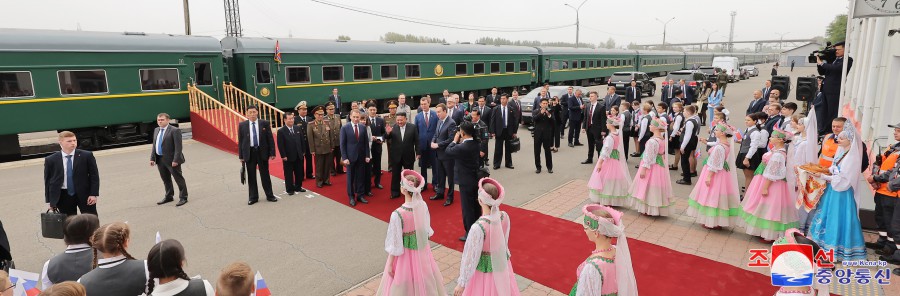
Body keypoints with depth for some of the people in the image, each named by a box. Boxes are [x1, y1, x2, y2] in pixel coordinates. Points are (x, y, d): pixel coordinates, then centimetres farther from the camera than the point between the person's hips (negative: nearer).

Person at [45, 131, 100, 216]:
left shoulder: (87, 156, -2)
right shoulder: (50, 160, 2)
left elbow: (94, 175, -2)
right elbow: (47, 181, 6)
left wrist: (93, 194, -9)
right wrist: (49, 201, 2)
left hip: (84, 194, -1)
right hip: (63, 197, 1)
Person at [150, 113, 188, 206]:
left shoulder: (174, 130, -13)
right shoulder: (156, 130, 11)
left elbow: (178, 147, -17)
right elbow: (154, 145, 15)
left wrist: (175, 160, -21)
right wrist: (152, 158, 9)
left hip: (171, 160, -8)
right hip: (160, 160, 8)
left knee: (178, 179, 2)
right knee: (165, 180, 18)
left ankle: (183, 198, 12)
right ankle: (169, 197, 32)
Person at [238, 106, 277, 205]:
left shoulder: (264, 123, -1)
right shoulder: (242, 125, 2)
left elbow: (270, 139, 0)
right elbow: (240, 141, 4)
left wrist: (272, 153, -5)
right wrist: (241, 156, 1)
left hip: (262, 152, -1)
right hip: (249, 153, 1)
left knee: (265, 175, 8)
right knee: (251, 176, 7)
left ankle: (269, 195, 19)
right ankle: (253, 197, 19)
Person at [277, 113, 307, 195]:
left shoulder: (297, 128, 5)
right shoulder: (281, 131, -10)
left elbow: (302, 140, 11)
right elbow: (280, 145, -12)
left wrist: (303, 151, 8)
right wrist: (283, 156, -14)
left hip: (298, 156, 5)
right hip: (288, 157, -5)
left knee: (299, 173, 12)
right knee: (289, 174, 6)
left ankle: (298, 187, 27)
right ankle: (289, 189, 18)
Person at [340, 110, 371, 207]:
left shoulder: (363, 128, 3)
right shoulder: (345, 128, -6)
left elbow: (366, 143, 6)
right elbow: (342, 144, -6)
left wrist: (367, 155, 1)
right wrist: (344, 158, -11)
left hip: (361, 157, 3)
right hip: (350, 157, -2)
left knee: (361, 177, 8)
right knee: (350, 177, 8)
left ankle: (360, 195, 19)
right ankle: (351, 197, 18)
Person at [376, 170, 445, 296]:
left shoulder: (397, 214, -29)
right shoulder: (423, 206, -14)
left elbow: (395, 243, -19)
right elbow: (427, 230, 1)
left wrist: (390, 264, -5)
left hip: (406, 254, -4)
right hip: (422, 250, 5)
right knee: (423, 281, 25)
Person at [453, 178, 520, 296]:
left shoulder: (478, 227, -33)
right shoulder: (505, 216, -15)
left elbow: (471, 257, -23)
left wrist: (462, 283, -10)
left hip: (485, 269, -5)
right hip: (502, 264, 5)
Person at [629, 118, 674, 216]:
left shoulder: (652, 141, -23)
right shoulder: (663, 139, 3)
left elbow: (648, 157, -23)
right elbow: (663, 154, 12)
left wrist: (643, 169, -19)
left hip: (651, 166, -8)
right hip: (661, 165, 8)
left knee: (648, 186, 3)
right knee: (657, 187, 16)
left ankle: (647, 209, 11)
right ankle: (657, 209, 27)